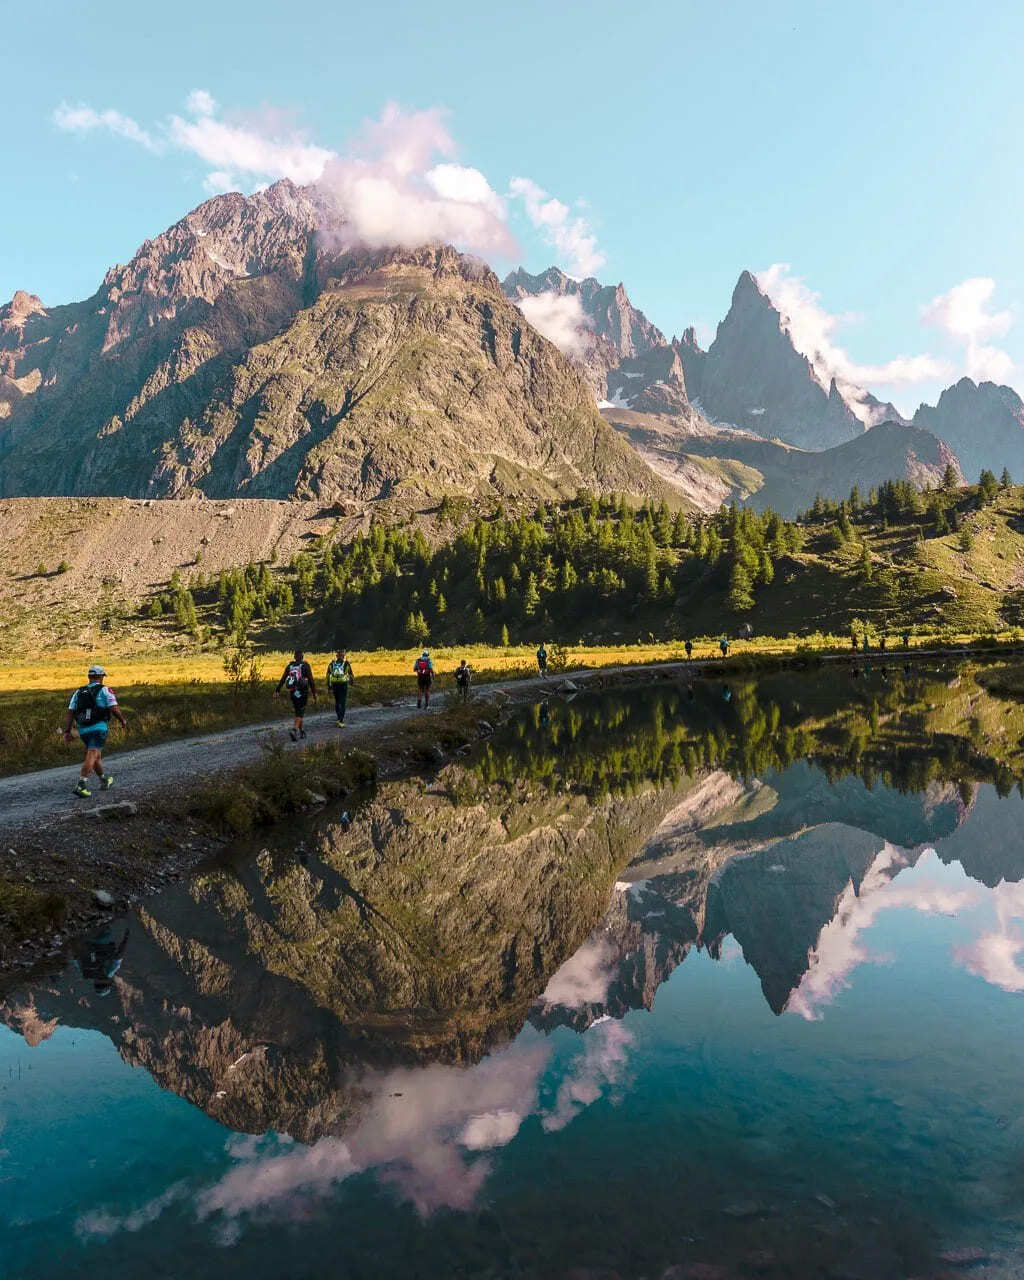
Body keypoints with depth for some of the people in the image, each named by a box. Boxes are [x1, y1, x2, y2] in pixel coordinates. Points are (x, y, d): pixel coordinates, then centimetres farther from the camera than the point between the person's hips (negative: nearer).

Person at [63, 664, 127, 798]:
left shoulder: (78, 692, 13)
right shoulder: (104, 690, -1)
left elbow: (69, 713, 6)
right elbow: (114, 709, -9)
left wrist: (67, 731, 5)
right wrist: (122, 720, 7)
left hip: (83, 730, 6)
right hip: (98, 727, -6)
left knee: (97, 755, 21)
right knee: (92, 756, -12)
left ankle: (104, 781, 36)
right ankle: (81, 786, -25)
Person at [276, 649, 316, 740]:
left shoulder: (290, 666, 7)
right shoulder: (306, 666, -5)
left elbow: (282, 679, 0)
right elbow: (311, 680, -9)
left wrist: (277, 691, -2)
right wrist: (314, 693, -2)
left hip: (292, 693, 4)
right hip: (303, 693, -4)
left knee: (297, 712, 20)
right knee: (300, 713, -4)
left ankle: (301, 731, 29)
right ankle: (294, 730, -25)